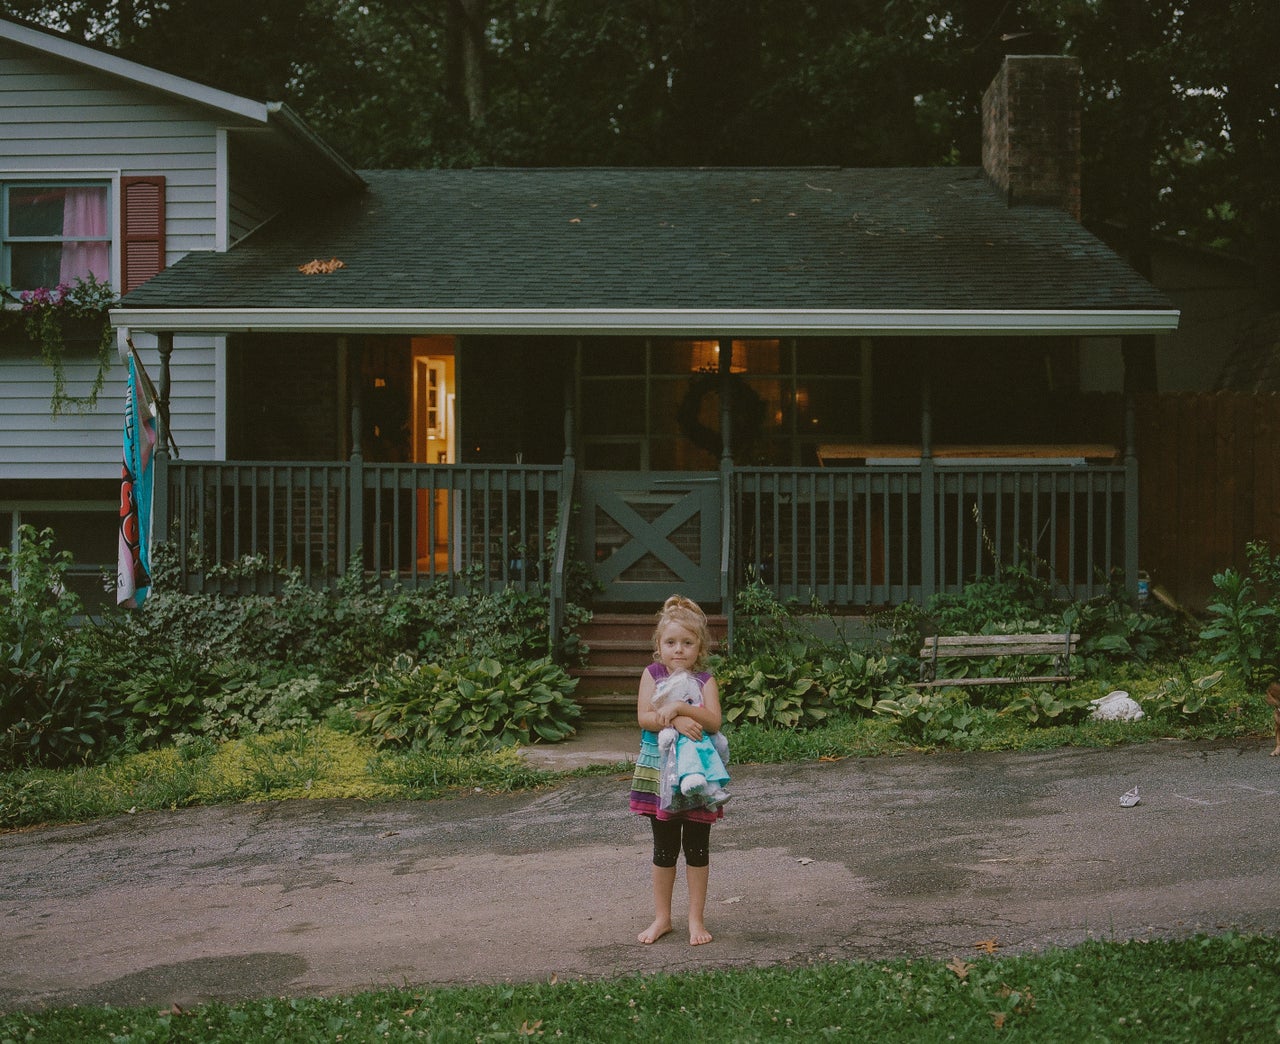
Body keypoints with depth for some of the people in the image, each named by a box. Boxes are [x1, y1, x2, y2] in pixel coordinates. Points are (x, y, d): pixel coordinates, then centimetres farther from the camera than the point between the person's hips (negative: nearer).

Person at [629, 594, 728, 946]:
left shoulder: (705, 680, -3)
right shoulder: (652, 674, -1)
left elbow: (713, 721, -18)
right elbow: (644, 717, -13)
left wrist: (679, 707, -29)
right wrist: (675, 721, -27)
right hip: (660, 770, 1)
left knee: (697, 849, 7)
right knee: (664, 850, 11)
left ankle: (696, 919, 18)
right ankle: (662, 917, 23)